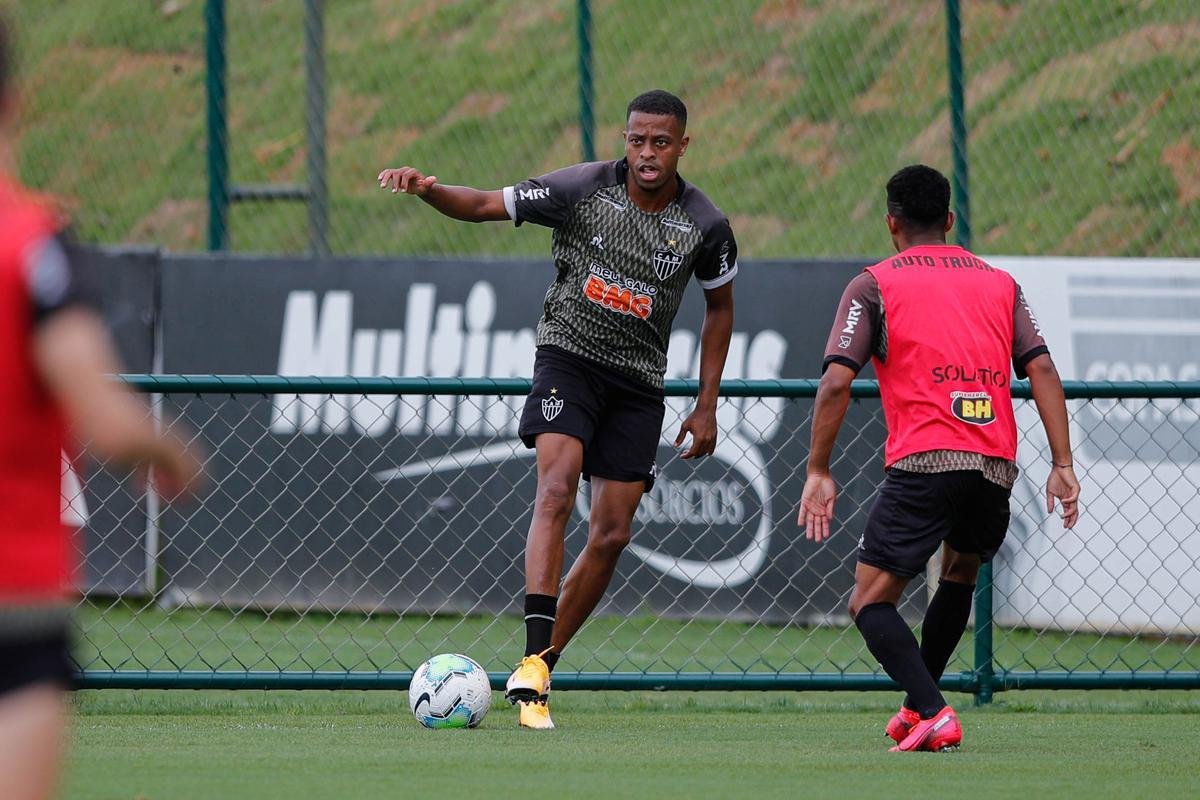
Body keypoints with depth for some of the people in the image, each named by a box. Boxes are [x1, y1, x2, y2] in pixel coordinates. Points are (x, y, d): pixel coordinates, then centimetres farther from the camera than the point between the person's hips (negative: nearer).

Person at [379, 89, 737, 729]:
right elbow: (484, 206, -6)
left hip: (638, 383, 3)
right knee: (556, 490, -25)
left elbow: (719, 307, 11)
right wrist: (427, 190, -27)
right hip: (569, 358, -3)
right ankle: (534, 660, -32)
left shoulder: (705, 225, -5)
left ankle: (542, 667, 13)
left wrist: (706, 405, 9)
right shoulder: (582, 189, -10)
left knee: (612, 535, -1)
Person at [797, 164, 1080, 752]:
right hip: (996, 462, 5)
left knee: (871, 600, 1)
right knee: (961, 569, 31)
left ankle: (932, 714, -20)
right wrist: (1062, 466, 4)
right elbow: (1041, 368, 8)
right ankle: (918, 705, 34)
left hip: (923, 460, -5)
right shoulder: (1000, 283, 19)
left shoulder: (874, 285, 8)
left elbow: (836, 383, -3)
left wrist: (818, 472, 1)